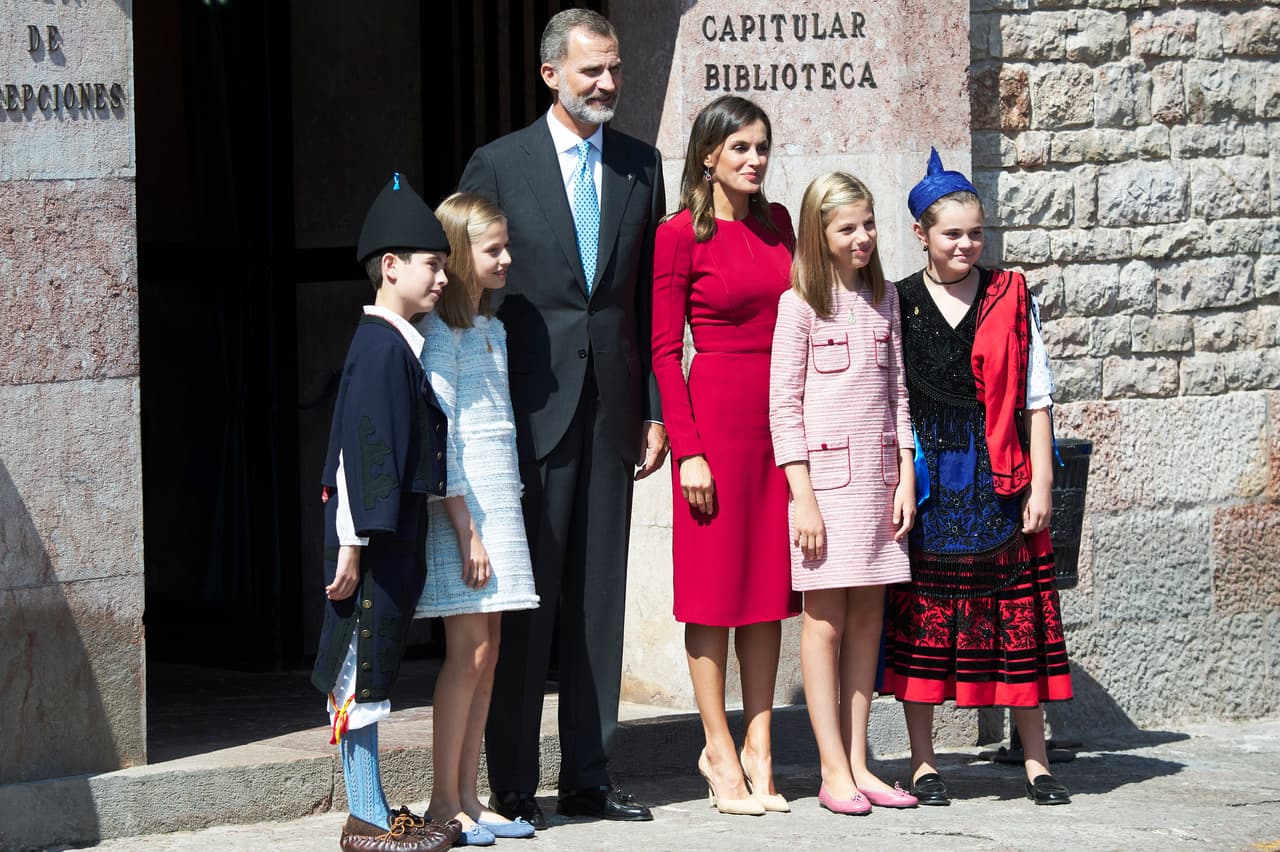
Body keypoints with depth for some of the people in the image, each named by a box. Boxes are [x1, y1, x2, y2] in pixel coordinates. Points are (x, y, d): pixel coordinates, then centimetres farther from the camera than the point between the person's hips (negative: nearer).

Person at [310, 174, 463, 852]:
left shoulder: (401, 344, 14)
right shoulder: (379, 346, -16)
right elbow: (361, 449, -20)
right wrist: (352, 541, -22)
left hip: (397, 535, 10)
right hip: (373, 536, -10)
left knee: (368, 669, 13)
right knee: (363, 669, -4)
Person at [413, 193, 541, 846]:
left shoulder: (493, 328, 16)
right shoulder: (440, 331, -10)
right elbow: (438, 437, -14)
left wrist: (500, 516, 13)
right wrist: (467, 529, -17)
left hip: (499, 498, 8)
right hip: (459, 503, -8)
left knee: (487, 651, 7)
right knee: (468, 650, -8)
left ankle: (467, 796, 11)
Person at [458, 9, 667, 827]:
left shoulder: (640, 165, 10)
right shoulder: (499, 166, -2)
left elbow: (651, 299, 12)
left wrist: (655, 409, 6)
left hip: (611, 409, 4)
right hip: (529, 411, -4)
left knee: (599, 596, 7)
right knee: (524, 601, -1)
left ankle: (589, 775, 14)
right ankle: (513, 784, 4)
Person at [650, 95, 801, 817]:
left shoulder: (776, 224, 11)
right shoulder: (682, 235, -6)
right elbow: (665, 349, -7)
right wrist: (688, 449, -13)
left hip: (781, 416, 6)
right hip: (715, 411, -6)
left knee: (770, 582, 7)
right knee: (715, 581, 0)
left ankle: (758, 749, 11)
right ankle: (720, 751, 6)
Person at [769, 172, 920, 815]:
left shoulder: (884, 299, 12)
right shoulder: (799, 305, -4)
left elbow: (897, 393, 14)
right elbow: (783, 405, -6)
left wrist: (906, 476, 6)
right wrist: (802, 496, -11)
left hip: (877, 478, 5)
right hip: (824, 477, -5)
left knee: (867, 619, 6)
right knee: (825, 621, -2)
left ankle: (858, 762, 10)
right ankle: (834, 770, 1)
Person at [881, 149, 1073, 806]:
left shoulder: (1011, 298, 6)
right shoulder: (895, 305, 4)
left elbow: (1036, 399, 5)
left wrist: (1040, 486, -1)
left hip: (999, 481, 0)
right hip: (926, 482, 0)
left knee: (1018, 619, 1)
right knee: (922, 620, 1)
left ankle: (1036, 760, 8)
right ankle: (923, 763, 9)